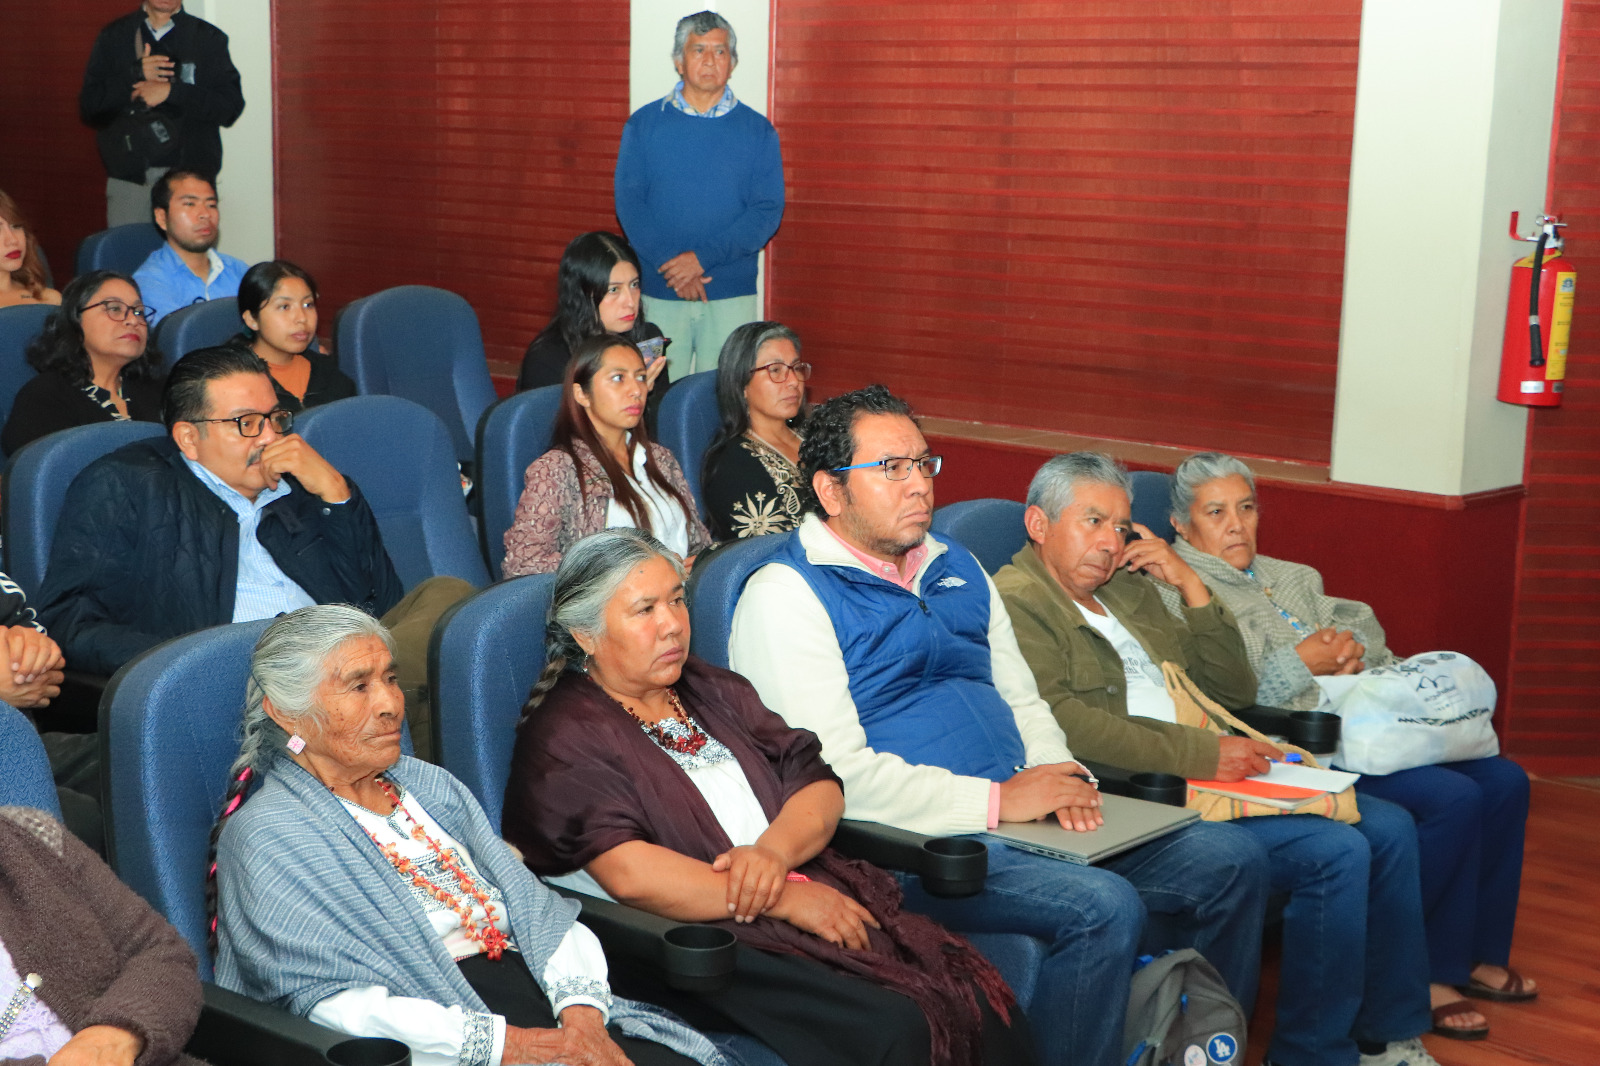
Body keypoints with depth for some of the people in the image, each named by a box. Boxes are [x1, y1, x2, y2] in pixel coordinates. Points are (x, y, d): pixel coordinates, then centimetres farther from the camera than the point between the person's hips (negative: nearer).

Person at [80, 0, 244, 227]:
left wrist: (172, 92, -13)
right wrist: (134, 75, -9)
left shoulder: (209, 38, 7)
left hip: (189, 175, -1)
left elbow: (231, 106, -2)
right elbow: (89, 106, 6)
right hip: (129, 176, 1)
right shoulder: (114, 36, 13)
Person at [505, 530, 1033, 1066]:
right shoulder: (565, 739, -1)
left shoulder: (714, 691, 22)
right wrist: (781, 899, -16)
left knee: (982, 1002, -18)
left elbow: (818, 784, 14)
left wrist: (774, 850, -9)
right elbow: (629, 873, -16)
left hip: (819, 897, 7)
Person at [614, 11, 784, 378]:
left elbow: (768, 210, -2)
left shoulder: (758, 131, 5)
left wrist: (702, 258, -14)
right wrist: (671, 266, -13)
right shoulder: (644, 124, 6)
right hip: (659, 293, 0)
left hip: (732, 295, 0)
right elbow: (629, 202, 0)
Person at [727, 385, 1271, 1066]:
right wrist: (996, 799, -16)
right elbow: (835, 773, -16)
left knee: (1232, 860, 1)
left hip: (1021, 814, 8)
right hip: (913, 841, -8)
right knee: (1102, 908, -30)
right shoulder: (785, 594, -7)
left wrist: (1059, 777, 0)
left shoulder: (958, 571, 19)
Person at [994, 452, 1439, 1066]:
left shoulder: (1131, 587, 20)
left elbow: (1235, 690, 19)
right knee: (1336, 851, -21)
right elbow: (1064, 722, -21)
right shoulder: (1016, 601, -6)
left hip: (1207, 770, 9)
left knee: (1389, 828, 1)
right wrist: (1203, 755, -22)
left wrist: (1190, 586, 7)